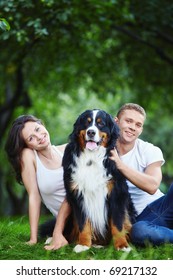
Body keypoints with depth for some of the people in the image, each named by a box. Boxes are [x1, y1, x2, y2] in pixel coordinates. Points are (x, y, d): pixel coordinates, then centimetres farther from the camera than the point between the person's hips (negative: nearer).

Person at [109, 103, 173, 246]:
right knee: (138, 231, -39)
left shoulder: (151, 151, -1)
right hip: (136, 219, -1)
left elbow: (152, 186, -21)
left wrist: (120, 164, -26)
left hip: (159, 207, 2)